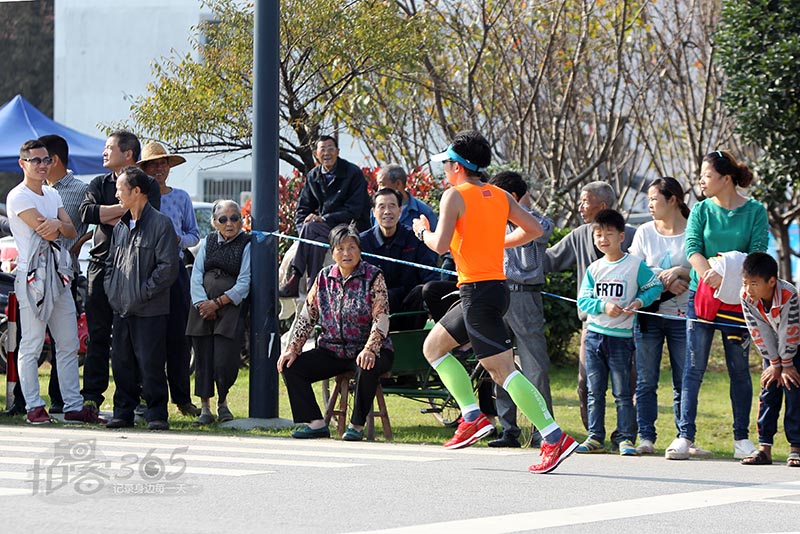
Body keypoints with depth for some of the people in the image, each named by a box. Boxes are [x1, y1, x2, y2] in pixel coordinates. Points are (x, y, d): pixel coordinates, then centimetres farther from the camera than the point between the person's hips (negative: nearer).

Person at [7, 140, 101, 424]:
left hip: (59, 275, 8)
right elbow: (45, 231, -17)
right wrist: (56, 227, 3)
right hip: (32, 277, -8)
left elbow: (72, 232, 6)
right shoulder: (18, 197, -7)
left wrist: (58, 224, -14)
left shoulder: (52, 195, 17)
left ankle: (73, 406, 12)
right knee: (31, 345, -5)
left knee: (69, 345, 8)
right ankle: (33, 406, -2)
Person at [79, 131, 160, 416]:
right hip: (102, 264, 3)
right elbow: (86, 212, -4)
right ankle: (92, 395, 0)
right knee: (98, 333, 0)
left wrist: (109, 218, -7)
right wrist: (125, 208, -8)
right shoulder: (99, 184, 15)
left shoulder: (148, 185, 5)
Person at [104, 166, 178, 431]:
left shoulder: (161, 224, -8)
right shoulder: (120, 226, 14)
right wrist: (112, 290, 8)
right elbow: (111, 261, 23)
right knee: (121, 363, 8)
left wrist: (142, 294, -14)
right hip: (121, 308, 7)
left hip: (150, 310, -7)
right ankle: (123, 411, 16)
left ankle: (156, 415, 1)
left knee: (150, 364, -6)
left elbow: (168, 268, -13)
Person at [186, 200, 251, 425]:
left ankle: (223, 403, 14)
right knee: (202, 358, 1)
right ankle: (205, 409, 9)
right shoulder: (209, 241, 13)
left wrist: (217, 303, -12)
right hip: (203, 307, 4)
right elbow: (196, 274, 6)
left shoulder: (246, 244, 1)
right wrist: (202, 304, -8)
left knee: (224, 360, -11)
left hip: (231, 308, -4)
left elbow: (244, 284, -6)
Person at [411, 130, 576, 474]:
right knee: (433, 347, 21)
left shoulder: (455, 196, -9)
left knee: (504, 370, -11)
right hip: (497, 287, 9)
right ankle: (473, 417, 13)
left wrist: (423, 231, 4)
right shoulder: (500, 196, 13)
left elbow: (440, 245, -18)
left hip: (477, 290, -9)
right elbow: (534, 229, 13)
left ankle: (555, 439, -17)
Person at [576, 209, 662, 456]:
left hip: (621, 336, -4)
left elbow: (655, 286, 3)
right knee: (595, 391, 7)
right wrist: (604, 306, -16)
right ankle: (595, 438, 12)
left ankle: (626, 438, 2)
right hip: (594, 334, 4)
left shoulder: (635, 265, -3)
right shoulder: (593, 269, 7)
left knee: (622, 392, -3)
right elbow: (583, 300, 2)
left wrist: (639, 302, -14)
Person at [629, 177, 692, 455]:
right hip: (649, 314, 2)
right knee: (646, 382, 0)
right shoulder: (644, 232, 9)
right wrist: (665, 281, -10)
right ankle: (646, 437, 3)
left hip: (682, 316, -2)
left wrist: (680, 272, -19)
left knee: (683, 383, -1)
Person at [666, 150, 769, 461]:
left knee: (739, 369, 4)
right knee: (693, 367, -3)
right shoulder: (701, 211, 6)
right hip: (701, 295, 1)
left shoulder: (755, 212, 1)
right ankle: (685, 435, -4)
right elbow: (692, 249, -6)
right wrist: (713, 274, -24)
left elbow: (758, 252, -7)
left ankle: (741, 437, 11)